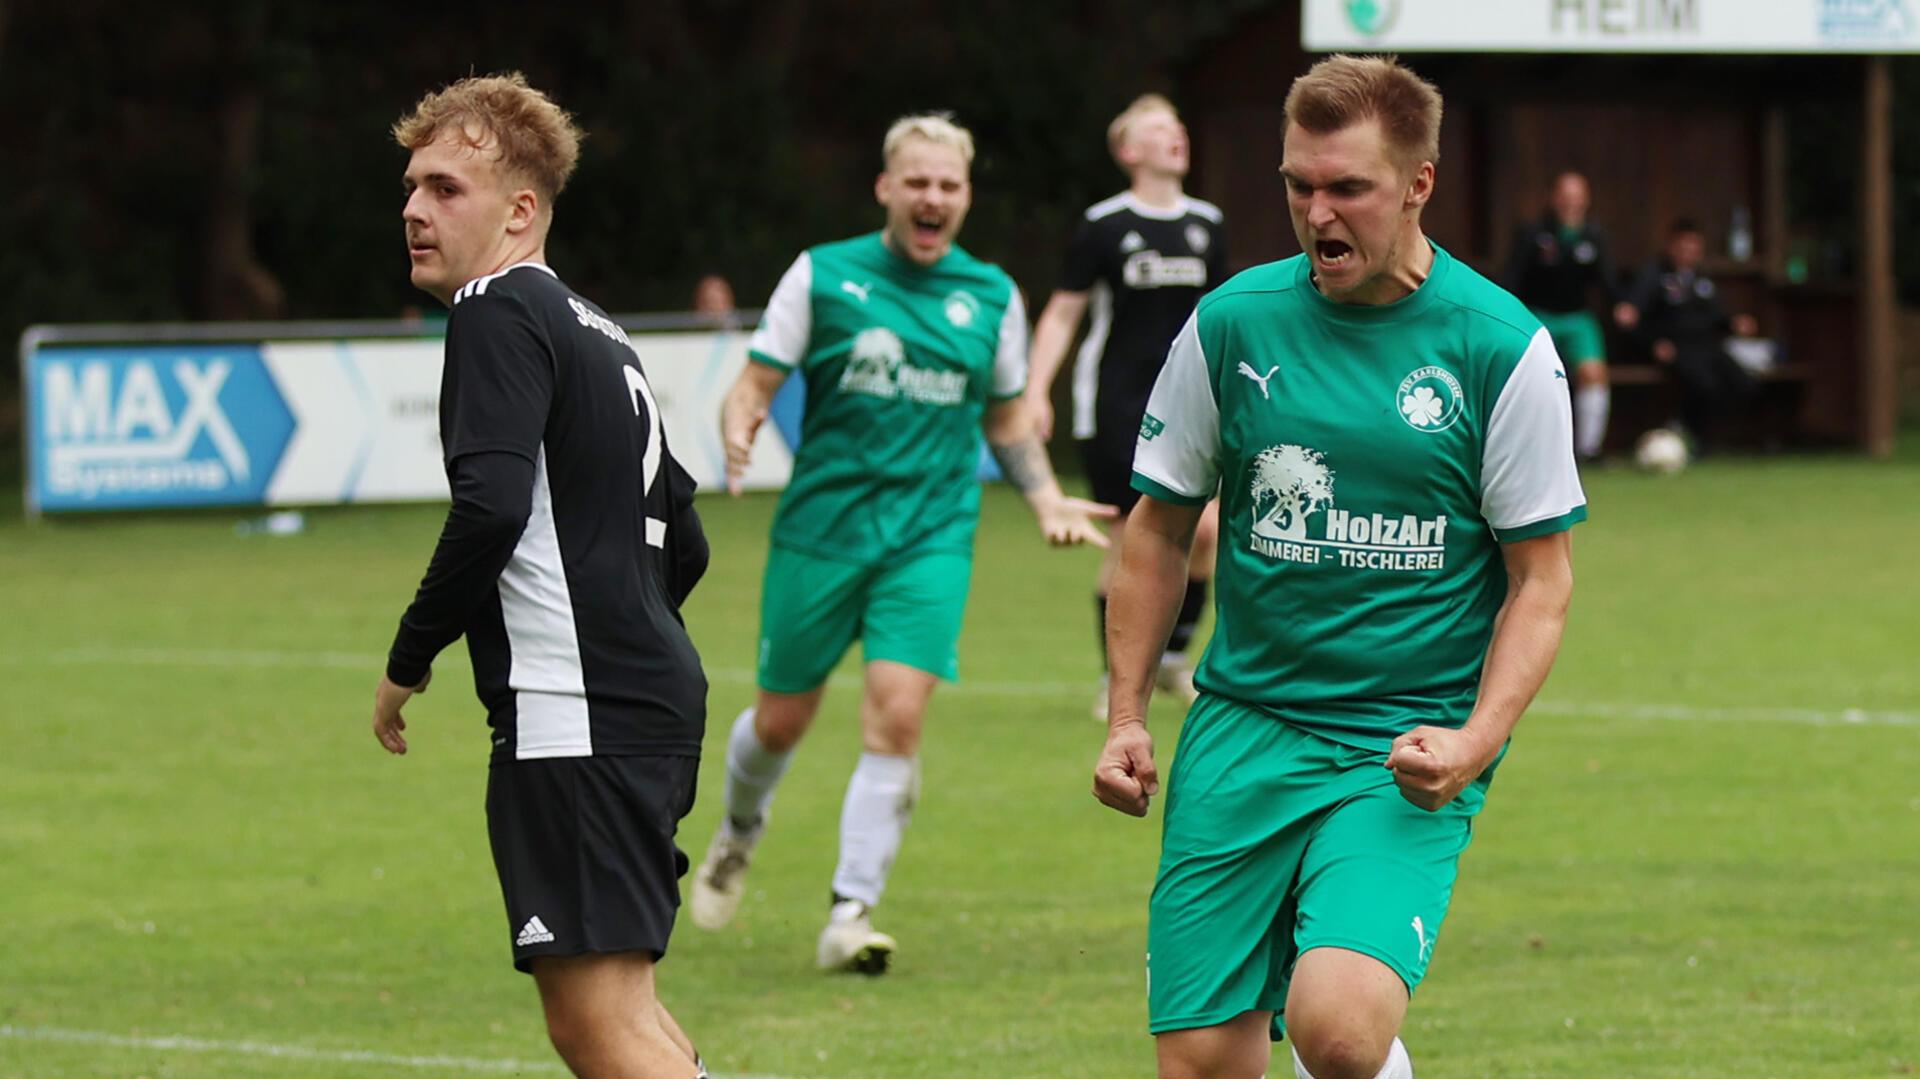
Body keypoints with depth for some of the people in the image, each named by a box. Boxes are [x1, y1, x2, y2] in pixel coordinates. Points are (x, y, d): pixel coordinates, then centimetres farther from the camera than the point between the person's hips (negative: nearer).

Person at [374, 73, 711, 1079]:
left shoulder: (499, 313, -8)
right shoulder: (598, 331, 22)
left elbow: (491, 506, -22)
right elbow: (681, 543, 26)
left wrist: (408, 662, -11)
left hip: (575, 719, -10)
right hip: (656, 694, 10)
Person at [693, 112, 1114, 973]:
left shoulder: (992, 296, 8)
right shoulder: (822, 276, 0)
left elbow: (1007, 420, 19)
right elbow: (754, 385, 2)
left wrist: (1048, 502, 5)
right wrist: (737, 434, -20)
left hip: (932, 537, 1)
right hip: (820, 529, -1)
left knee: (897, 713, -15)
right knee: (781, 719, 8)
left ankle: (851, 913, -11)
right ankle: (739, 831, 42)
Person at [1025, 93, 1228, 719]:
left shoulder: (1206, 226, 9)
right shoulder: (1105, 227, -4)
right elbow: (1061, 314, -1)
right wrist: (1036, 392, -10)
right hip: (1114, 406, -4)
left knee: (1205, 528, -10)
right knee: (1130, 542, -4)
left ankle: (1176, 655, 11)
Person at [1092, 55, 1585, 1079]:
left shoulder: (1503, 349, -4)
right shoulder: (1231, 323, 2)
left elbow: (1542, 579, 0)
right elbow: (1160, 528, 14)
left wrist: (1475, 742, -14)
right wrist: (1126, 718, 8)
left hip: (1409, 752, -3)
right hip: (1242, 727, 3)